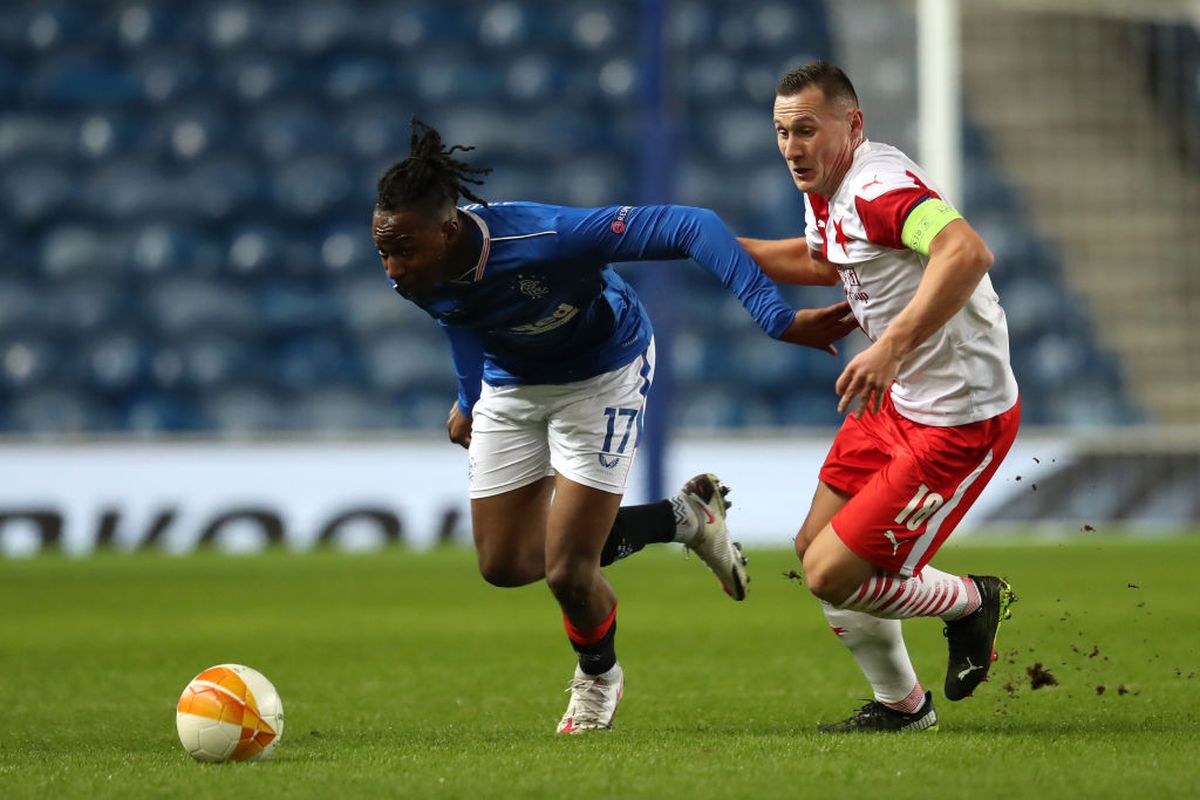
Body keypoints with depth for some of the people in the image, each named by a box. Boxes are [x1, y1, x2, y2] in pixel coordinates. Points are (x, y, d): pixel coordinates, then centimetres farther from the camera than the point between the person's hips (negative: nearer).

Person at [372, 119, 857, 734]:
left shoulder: (543, 240, -42)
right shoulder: (414, 278, -23)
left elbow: (692, 228, -40)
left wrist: (777, 317, -45)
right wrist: (469, 398, 8)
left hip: (603, 375, -6)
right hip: (510, 385, 6)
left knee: (567, 571, -8)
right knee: (504, 565, 8)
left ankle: (597, 678, 28)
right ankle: (683, 517, 27)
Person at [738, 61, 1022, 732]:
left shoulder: (881, 187, -25)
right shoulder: (827, 190, 6)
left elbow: (969, 254, -43)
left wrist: (890, 347, -47)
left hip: (959, 422, -10)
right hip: (898, 402, 10)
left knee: (832, 576, -9)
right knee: (814, 548, 16)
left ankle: (974, 603, 17)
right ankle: (901, 705, 33)